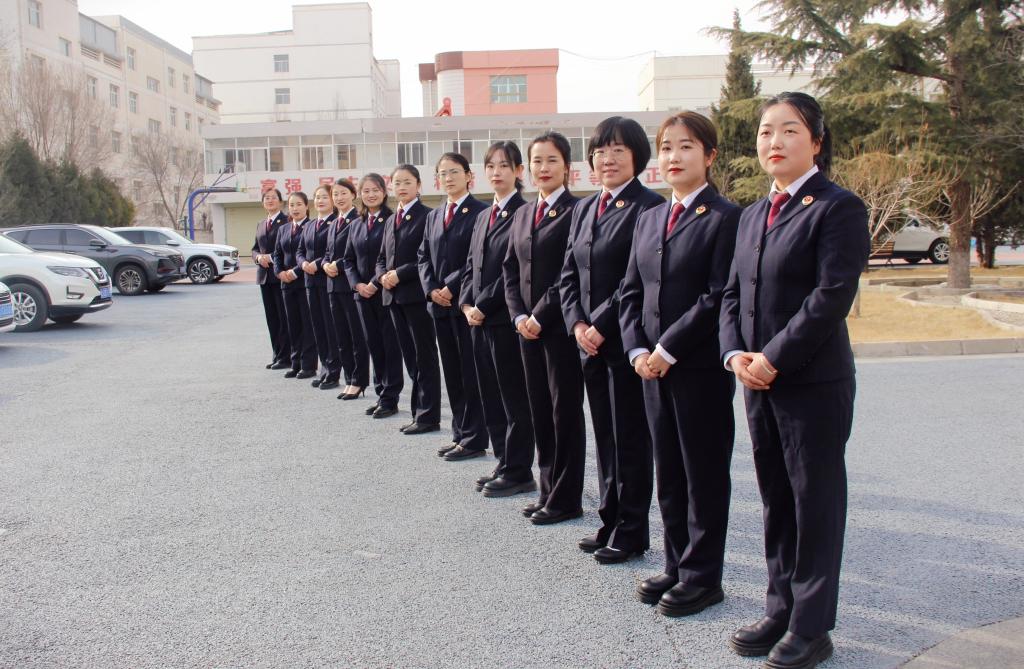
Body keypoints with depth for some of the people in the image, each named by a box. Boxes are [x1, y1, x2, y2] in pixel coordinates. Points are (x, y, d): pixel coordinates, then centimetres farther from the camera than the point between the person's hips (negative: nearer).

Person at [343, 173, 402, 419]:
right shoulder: (356, 225, 13)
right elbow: (348, 259, 13)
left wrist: (376, 284, -15)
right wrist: (357, 284, -3)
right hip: (363, 294, 6)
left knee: (391, 345, 0)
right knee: (374, 345, 11)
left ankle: (390, 398, 6)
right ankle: (381, 393, 20)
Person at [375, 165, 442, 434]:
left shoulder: (427, 216, -7)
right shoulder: (391, 220, 17)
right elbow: (382, 257, 20)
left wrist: (400, 274, -16)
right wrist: (383, 275, -1)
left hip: (417, 295, -8)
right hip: (394, 296, 8)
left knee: (425, 357, -1)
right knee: (410, 358, 12)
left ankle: (428, 416, 5)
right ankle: (419, 412, 19)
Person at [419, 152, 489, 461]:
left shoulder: (480, 212, -6)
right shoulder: (433, 216, 16)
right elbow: (424, 257, 14)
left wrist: (451, 286, -15)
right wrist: (431, 289, -2)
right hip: (440, 305, 7)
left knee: (471, 372, -1)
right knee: (452, 372, 12)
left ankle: (474, 439, 7)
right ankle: (460, 433, 21)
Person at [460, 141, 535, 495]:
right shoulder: (483, 216, 17)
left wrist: (484, 305, -14)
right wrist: (466, 303, 2)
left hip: (506, 318, -8)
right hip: (479, 318, 8)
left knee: (514, 398, 1)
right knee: (491, 397, 12)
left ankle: (518, 472, 10)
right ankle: (504, 463, 23)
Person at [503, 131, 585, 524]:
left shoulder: (576, 211, -8)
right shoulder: (523, 214, 14)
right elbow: (510, 268, 13)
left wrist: (540, 316, -14)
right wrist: (519, 316, 0)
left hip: (560, 326, -7)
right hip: (528, 327, 7)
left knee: (565, 411, 1)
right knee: (540, 411, 12)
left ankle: (566, 499, 11)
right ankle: (549, 491, 23)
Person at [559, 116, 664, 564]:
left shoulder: (648, 207, -11)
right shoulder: (584, 209, 14)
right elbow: (569, 274, 12)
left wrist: (601, 325, -16)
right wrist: (577, 324, -2)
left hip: (627, 341, -7)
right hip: (590, 342, 7)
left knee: (630, 439, 3)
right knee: (605, 437, 15)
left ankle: (631, 533, 15)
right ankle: (610, 523, 27)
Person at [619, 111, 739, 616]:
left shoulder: (724, 218, -8)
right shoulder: (649, 219, 13)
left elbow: (719, 297, -16)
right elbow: (631, 291, 12)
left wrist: (668, 349, -16)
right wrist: (638, 349, -1)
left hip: (702, 367, -7)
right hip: (653, 366, 7)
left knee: (704, 474, 4)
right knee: (668, 473, 14)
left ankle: (702, 576, 16)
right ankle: (677, 565, 27)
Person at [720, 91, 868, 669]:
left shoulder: (839, 207, -9)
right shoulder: (753, 215, 14)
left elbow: (833, 295, -18)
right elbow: (733, 292, 13)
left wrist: (774, 357, -18)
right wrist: (735, 352, -3)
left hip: (814, 383, -7)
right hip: (759, 382, 7)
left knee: (816, 503, 4)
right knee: (776, 502, 15)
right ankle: (781, 610, 29)